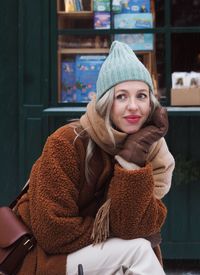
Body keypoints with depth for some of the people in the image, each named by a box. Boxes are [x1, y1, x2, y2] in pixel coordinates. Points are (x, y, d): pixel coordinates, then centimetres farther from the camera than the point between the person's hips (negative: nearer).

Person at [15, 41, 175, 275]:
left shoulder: (150, 149, -4)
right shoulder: (66, 143, -18)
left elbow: (133, 227, -16)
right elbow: (52, 232, -21)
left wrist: (133, 163, -23)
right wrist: (108, 230, -13)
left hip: (95, 254, 6)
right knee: (137, 250, -23)